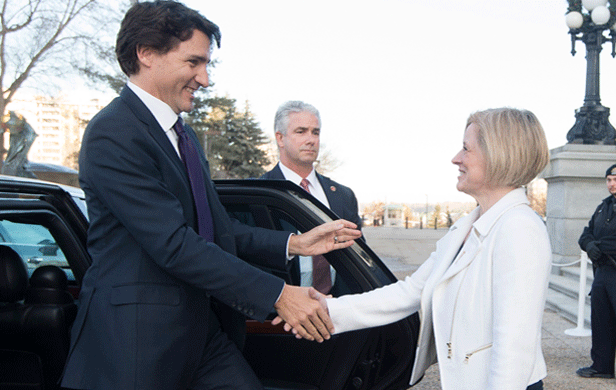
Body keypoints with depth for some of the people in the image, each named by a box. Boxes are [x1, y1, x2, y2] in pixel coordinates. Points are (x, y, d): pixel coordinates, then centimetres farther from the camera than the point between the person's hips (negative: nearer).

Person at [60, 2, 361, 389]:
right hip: (138, 338, -8)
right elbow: (174, 244, -22)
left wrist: (294, 243, 4)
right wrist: (279, 295, -21)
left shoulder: (186, 136, 16)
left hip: (204, 329, 8)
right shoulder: (113, 134, -15)